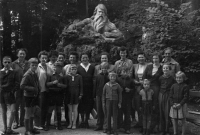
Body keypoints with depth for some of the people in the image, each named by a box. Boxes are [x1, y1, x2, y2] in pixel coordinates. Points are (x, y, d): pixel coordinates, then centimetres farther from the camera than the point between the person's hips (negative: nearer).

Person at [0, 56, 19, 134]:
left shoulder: (14, 72, -1)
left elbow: (17, 83, -2)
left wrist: (13, 90, -11)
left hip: (10, 93, -2)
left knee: (13, 111, -11)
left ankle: (9, 129, 1)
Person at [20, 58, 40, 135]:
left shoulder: (35, 74, 7)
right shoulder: (27, 75, -17)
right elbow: (22, 86, -21)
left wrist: (38, 90, 3)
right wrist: (32, 88, -23)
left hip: (34, 96, 8)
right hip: (28, 96, -8)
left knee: (32, 114, 17)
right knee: (28, 114, 2)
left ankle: (31, 128, 28)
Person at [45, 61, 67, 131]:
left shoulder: (62, 76, 5)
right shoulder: (50, 76, 5)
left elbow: (65, 85, 2)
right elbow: (47, 84, -1)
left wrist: (60, 84, -15)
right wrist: (53, 82, -16)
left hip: (59, 95, 1)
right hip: (51, 94, -1)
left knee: (58, 109, 9)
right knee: (50, 109, 1)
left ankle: (59, 125, 19)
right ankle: (47, 124, 10)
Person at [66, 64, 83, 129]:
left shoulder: (79, 77, 0)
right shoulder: (67, 76, 1)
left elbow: (81, 86, 2)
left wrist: (80, 94, -4)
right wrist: (65, 94, -2)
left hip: (76, 95, -1)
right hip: (69, 94, 1)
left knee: (75, 109, 3)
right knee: (70, 109, 7)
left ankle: (74, 123, 11)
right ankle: (70, 123, 16)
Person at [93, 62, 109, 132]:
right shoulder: (98, 76, 8)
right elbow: (95, 86, 10)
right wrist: (94, 96, 8)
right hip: (98, 95, 4)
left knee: (105, 111, -4)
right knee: (99, 111, 11)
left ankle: (105, 127, 2)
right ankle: (99, 125, 23)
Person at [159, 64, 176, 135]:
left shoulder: (172, 78, -6)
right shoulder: (160, 78, 3)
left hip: (169, 96, -3)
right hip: (161, 95, 3)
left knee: (167, 113, -3)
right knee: (161, 113, 7)